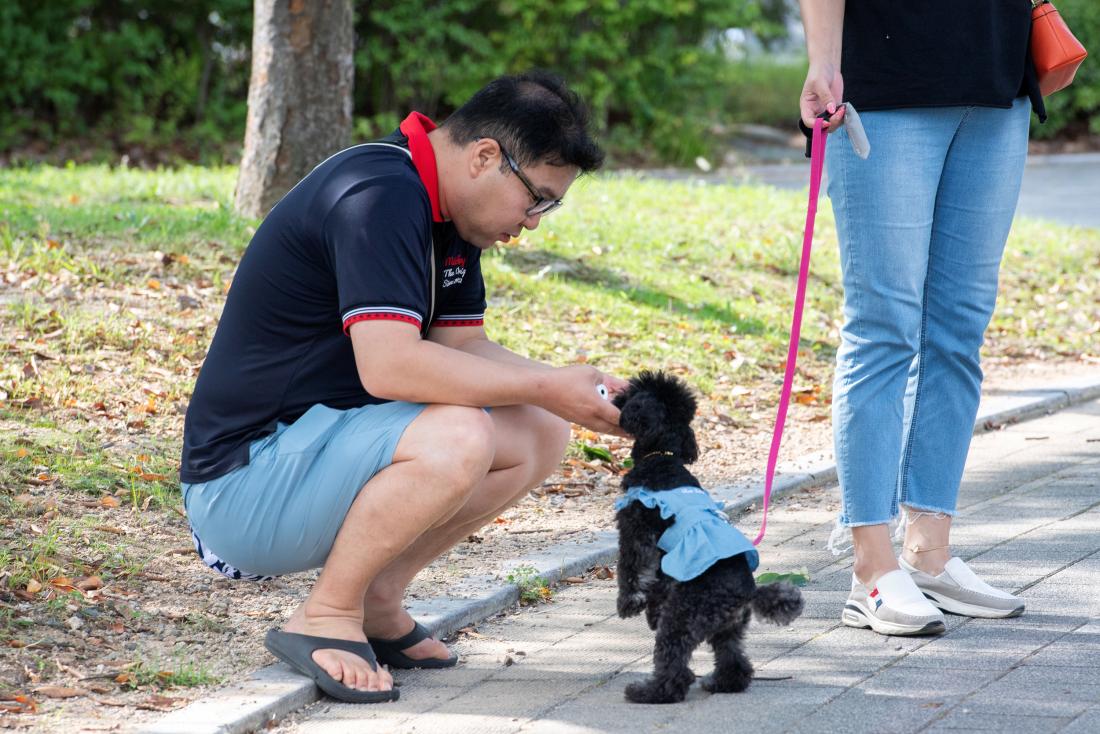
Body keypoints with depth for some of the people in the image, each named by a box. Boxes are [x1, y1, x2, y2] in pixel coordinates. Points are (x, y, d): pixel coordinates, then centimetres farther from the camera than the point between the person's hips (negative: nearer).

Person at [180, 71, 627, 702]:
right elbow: (388, 365, -32)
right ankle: (325, 618, -12)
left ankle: (377, 600, 7)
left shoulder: (446, 208, 9)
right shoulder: (380, 196, -23)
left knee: (541, 434, 2)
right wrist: (547, 388, -25)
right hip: (244, 479, -10)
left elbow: (461, 348, 8)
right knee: (455, 438, -33)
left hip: (319, 447, 10)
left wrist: (575, 391, -7)